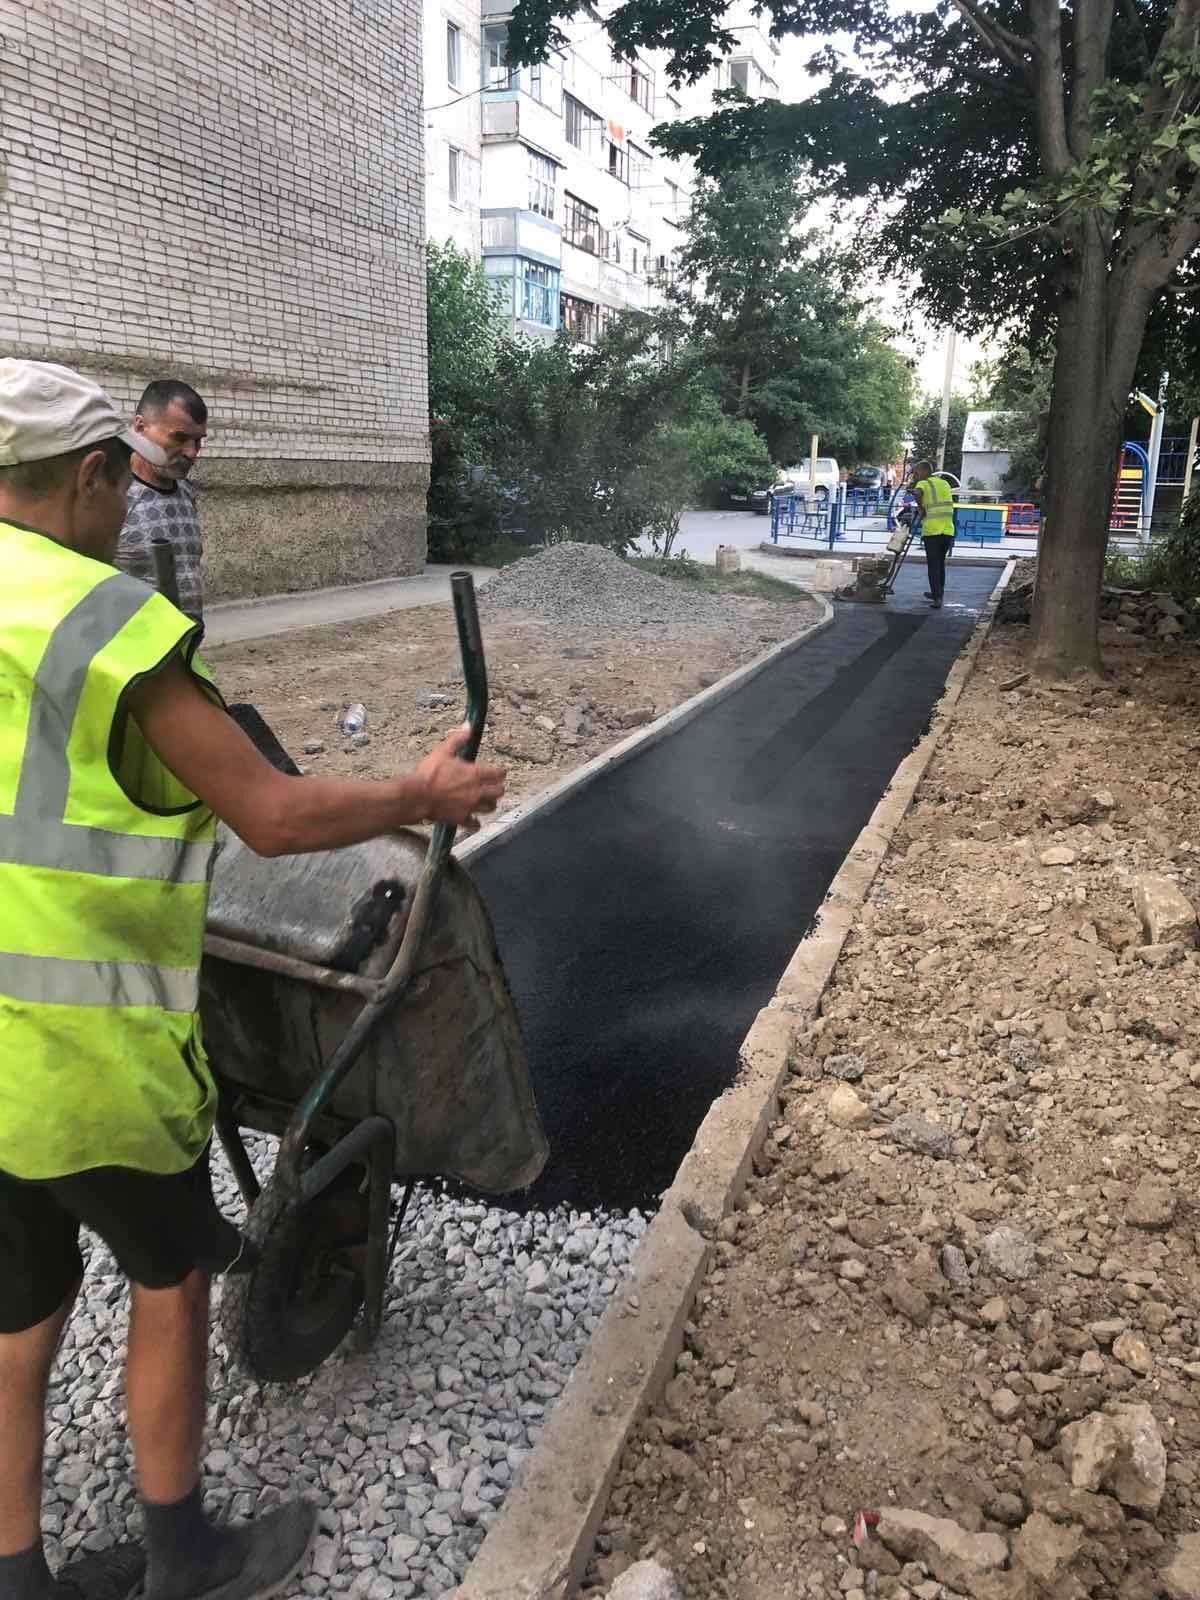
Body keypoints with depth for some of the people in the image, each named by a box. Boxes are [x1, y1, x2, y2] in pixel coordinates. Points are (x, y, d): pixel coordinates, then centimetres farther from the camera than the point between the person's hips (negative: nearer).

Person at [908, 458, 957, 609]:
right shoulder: (944, 483, 19)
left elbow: (918, 493, -23)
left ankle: (937, 598, -5)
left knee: (933, 565, 0)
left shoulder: (923, 484, -2)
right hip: (948, 530, 6)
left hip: (932, 530, -5)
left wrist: (921, 508, -9)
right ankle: (938, 593, 29)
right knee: (941, 563, 19)